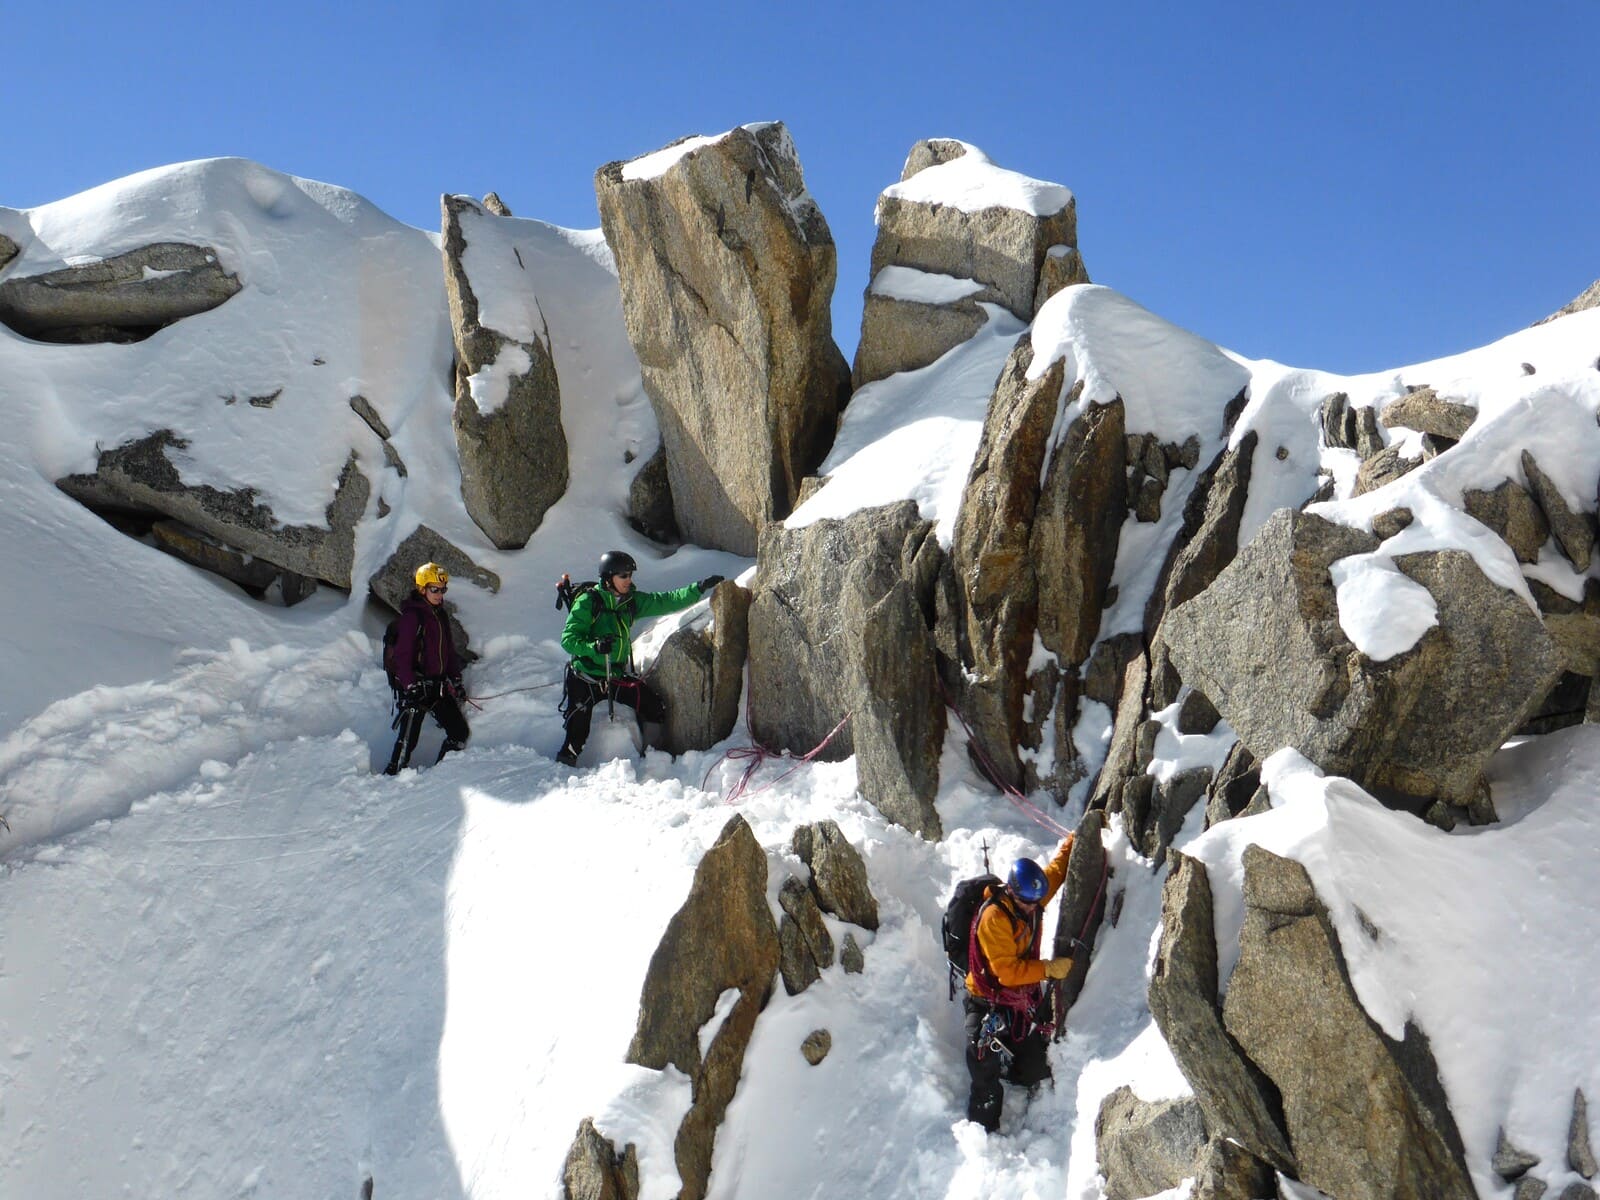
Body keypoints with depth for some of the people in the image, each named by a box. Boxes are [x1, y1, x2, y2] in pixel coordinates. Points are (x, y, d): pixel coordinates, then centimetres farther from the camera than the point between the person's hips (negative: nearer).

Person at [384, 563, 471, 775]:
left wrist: (456, 679, 18)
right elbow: (402, 654, -15)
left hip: (438, 684, 8)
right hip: (417, 686, -8)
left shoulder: (441, 615, 14)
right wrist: (410, 685, -22)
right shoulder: (411, 616, -11)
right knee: (408, 738, -10)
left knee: (460, 733, 7)